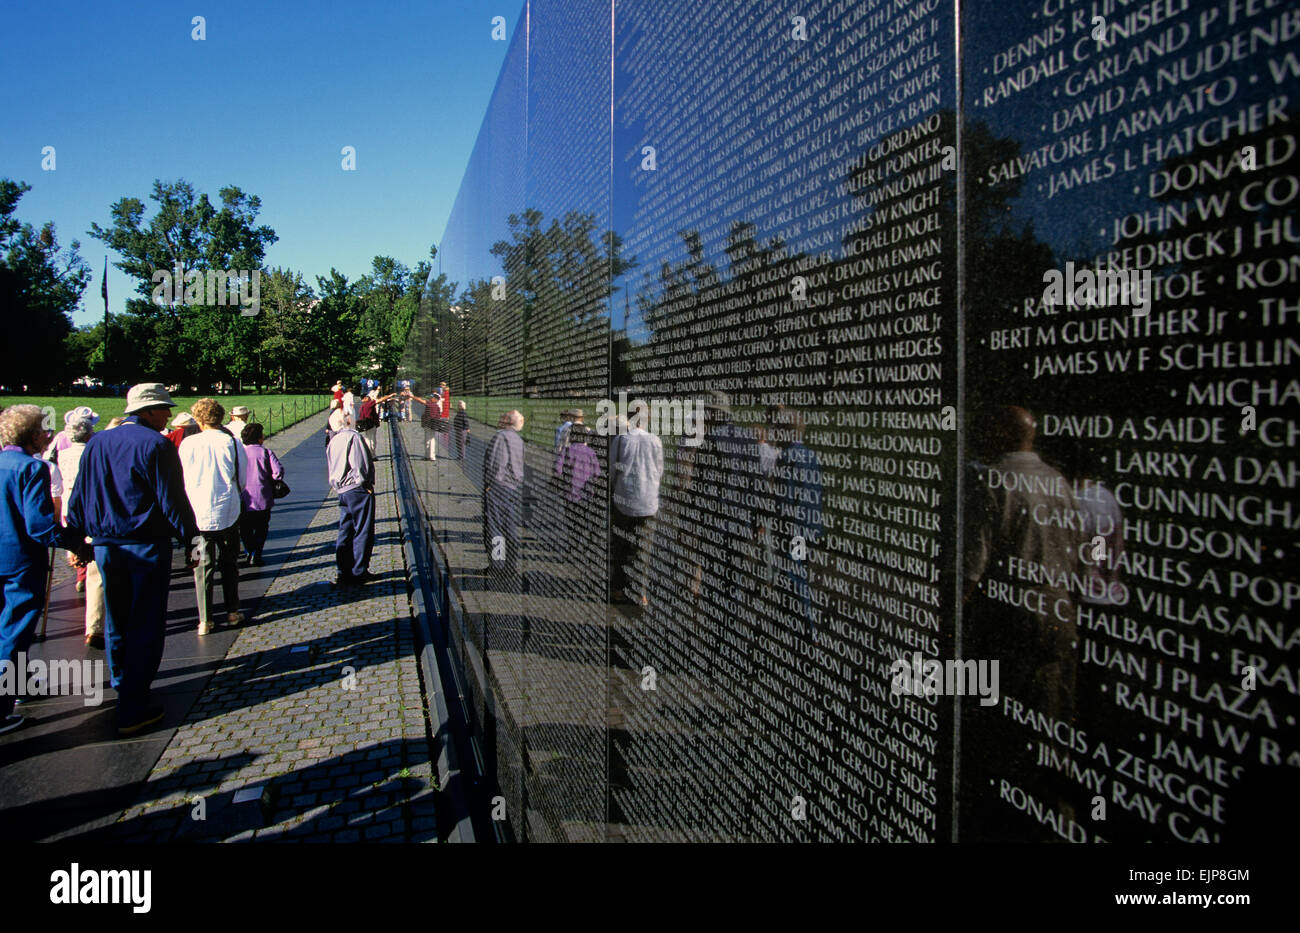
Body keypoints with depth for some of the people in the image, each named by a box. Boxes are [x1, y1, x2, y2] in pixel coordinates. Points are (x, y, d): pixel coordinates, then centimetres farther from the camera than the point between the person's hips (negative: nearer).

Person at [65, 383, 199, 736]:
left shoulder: (95, 444, 8)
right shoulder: (156, 445, -13)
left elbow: (80, 496, 13)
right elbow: (172, 499, -14)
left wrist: (79, 540, 20)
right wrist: (189, 539, -6)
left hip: (105, 545, 7)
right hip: (147, 546, -7)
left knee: (116, 621, 21)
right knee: (145, 625, -1)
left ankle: (121, 687, 38)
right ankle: (133, 710, -1)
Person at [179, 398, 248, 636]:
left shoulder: (188, 444, -7)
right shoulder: (233, 443, -7)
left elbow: (181, 479, 3)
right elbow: (242, 479, 2)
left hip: (198, 514, -1)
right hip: (228, 513, 1)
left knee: (203, 566, 6)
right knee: (229, 563, 15)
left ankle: (205, 620, 8)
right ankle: (233, 612, 22)